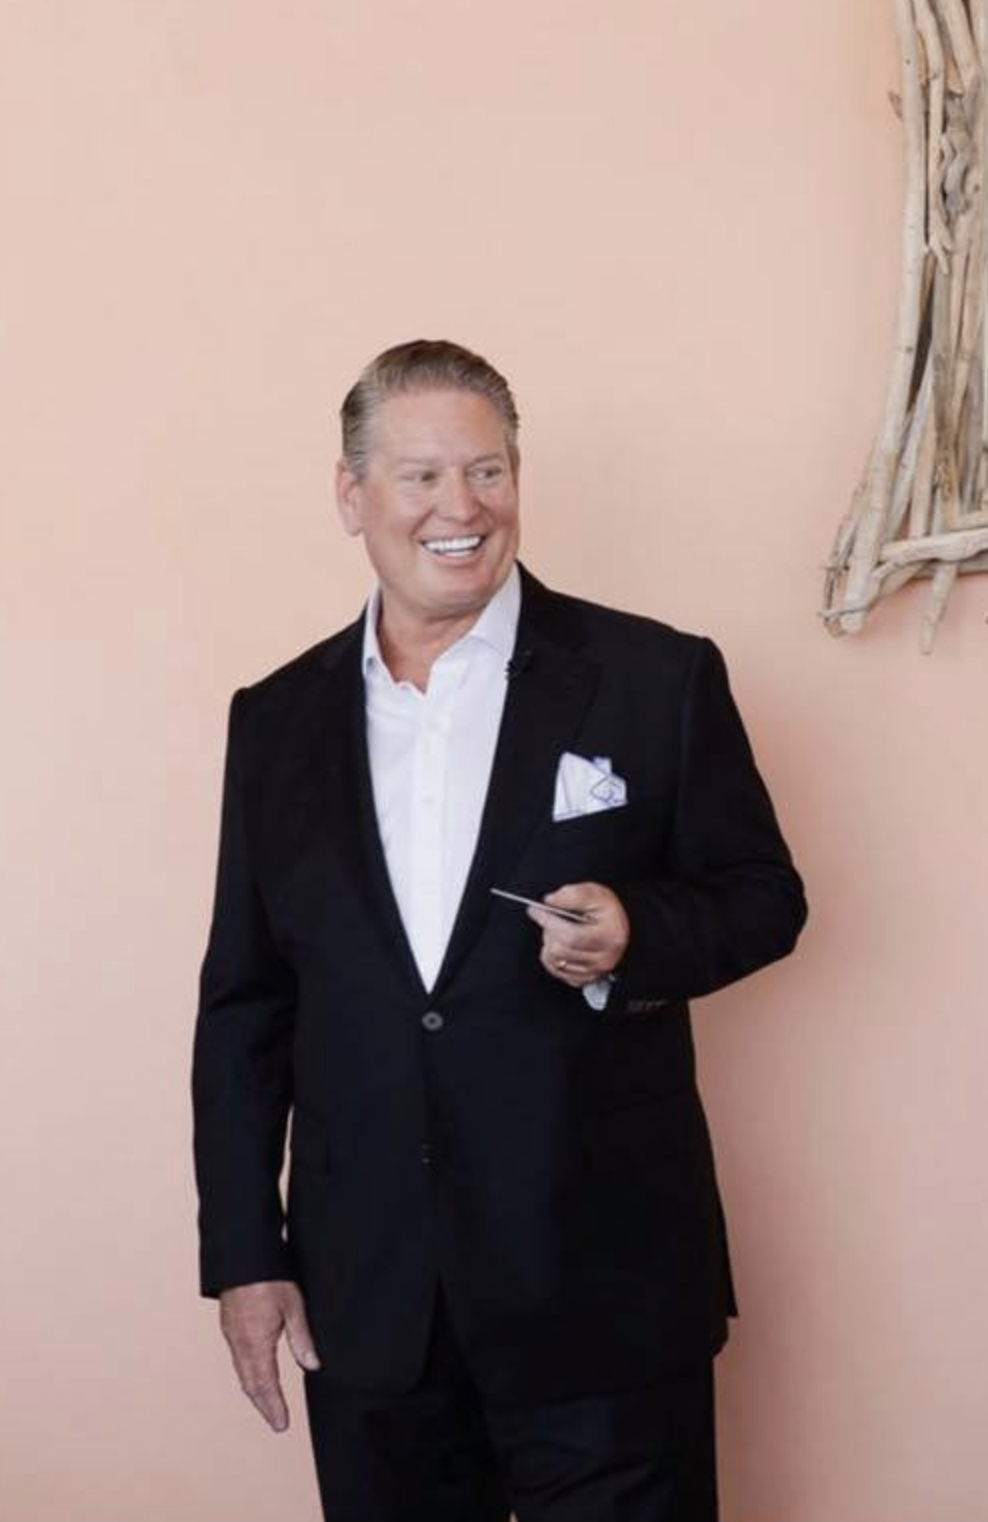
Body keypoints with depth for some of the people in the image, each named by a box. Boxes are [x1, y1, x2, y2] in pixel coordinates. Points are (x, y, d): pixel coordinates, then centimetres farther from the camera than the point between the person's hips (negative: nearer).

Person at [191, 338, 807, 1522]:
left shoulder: (659, 680, -4)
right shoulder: (278, 720, 5)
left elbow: (763, 895, 3)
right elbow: (243, 1004, 8)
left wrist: (638, 937, -18)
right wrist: (245, 1253, 5)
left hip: (605, 1284, -2)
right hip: (368, 1297, 3)